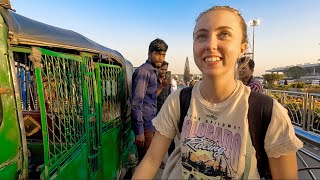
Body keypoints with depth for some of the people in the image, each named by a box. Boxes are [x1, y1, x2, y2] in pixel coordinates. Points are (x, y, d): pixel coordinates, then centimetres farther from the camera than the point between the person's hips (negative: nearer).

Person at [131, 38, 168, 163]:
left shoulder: (152, 71, 16)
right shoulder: (143, 71, -15)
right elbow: (136, 103, -22)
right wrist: (139, 131, -22)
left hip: (150, 124, 9)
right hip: (145, 126, -9)